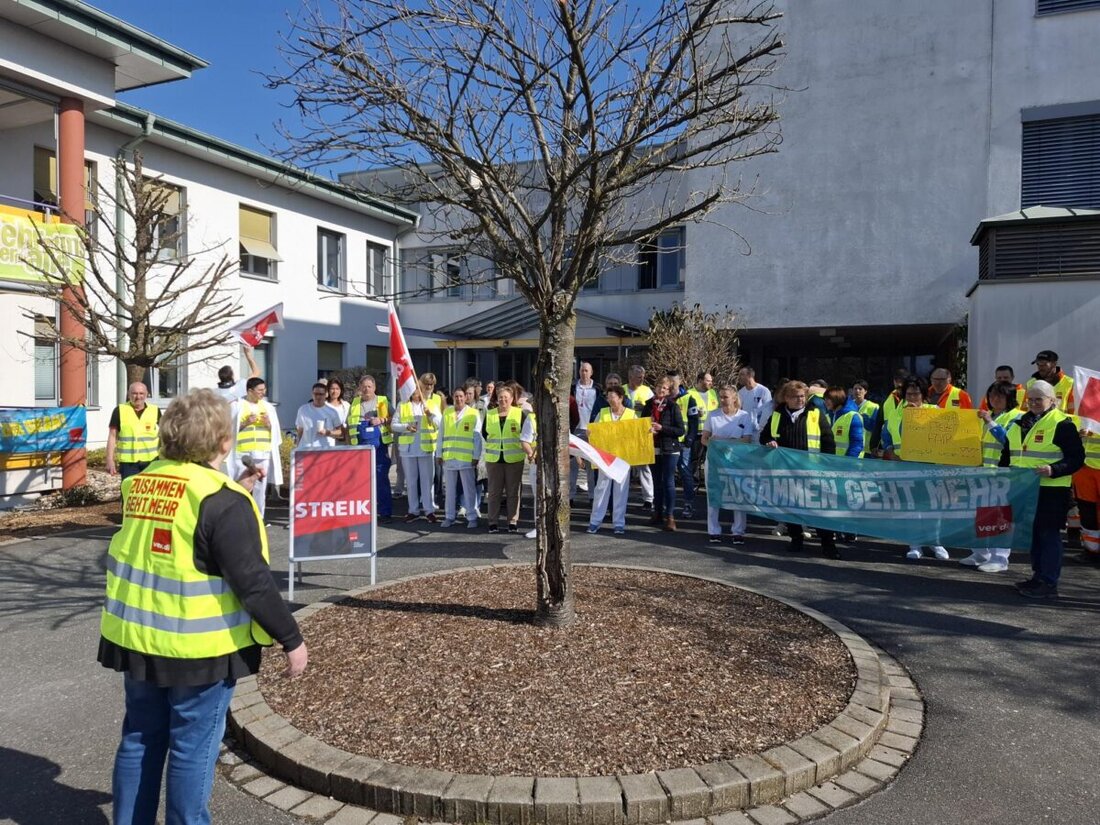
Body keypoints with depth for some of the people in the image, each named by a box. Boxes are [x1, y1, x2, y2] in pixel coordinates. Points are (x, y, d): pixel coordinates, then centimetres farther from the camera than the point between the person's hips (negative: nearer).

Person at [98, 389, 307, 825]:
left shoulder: (142, 482, 3)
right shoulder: (222, 501, -19)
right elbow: (252, 582, -21)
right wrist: (292, 639, -12)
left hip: (135, 640, 7)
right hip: (198, 649, -7)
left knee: (139, 740, 21)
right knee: (192, 750, 9)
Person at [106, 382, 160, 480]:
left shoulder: (155, 411, 4)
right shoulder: (120, 411, 0)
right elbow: (112, 436, 2)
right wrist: (110, 460, -4)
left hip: (151, 461, 1)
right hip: (128, 462, -1)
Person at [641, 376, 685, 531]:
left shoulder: (673, 406, -5)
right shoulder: (648, 405, 6)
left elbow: (680, 430, -9)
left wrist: (662, 428, -19)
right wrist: (648, 428, -9)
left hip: (669, 450, -4)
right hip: (653, 448, 4)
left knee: (668, 482, -4)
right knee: (656, 482, 12)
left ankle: (670, 516, -1)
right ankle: (657, 513, 22)